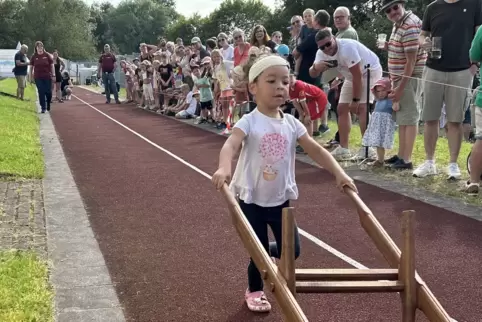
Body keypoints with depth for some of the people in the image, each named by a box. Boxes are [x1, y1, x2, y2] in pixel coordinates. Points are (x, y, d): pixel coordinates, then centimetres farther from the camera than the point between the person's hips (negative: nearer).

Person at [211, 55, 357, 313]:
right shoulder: (249, 122, -18)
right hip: (252, 199, -4)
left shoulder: (291, 124, -3)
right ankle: (254, 290, 34)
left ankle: (266, 252, 40)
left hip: (281, 199, 4)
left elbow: (316, 150, -4)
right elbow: (230, 145, -34)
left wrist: (339, 174, -16)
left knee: (292, 250, 6)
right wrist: (224, 168, -55)